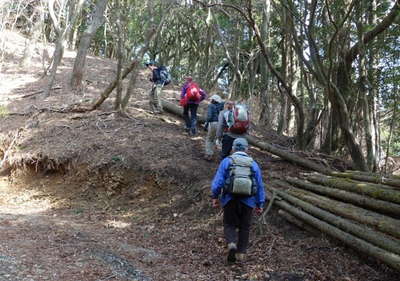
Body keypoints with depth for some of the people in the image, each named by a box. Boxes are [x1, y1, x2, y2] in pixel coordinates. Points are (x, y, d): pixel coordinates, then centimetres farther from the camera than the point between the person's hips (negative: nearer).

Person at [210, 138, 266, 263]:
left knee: (229, 225, 12)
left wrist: (214, 197, 0)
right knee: (244, 227, 17)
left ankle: (232, 244, -12)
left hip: (230, 200, -1)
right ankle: (241, 252, 17)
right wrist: (260, 204, 12)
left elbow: (218, 180, -7)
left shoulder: (226, 161, 2)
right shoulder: (253, 164, 8)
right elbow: (260, 186, 8)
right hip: (248, 201, 1)